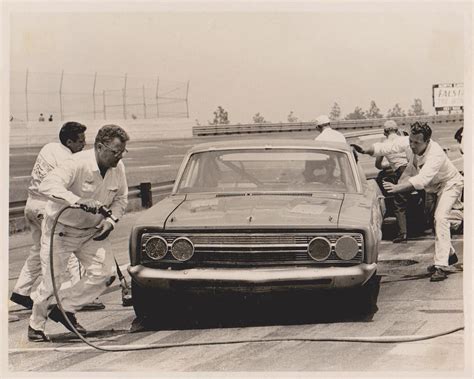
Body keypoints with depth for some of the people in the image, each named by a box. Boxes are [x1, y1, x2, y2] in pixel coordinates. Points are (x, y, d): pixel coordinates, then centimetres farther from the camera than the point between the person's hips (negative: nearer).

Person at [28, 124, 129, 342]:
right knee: (52, 280, -5)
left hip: (92, 231, 6)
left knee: (105, 273, -9)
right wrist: (78, 201, -53)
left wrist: (110, 221, -9)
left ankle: (65, 308, 9)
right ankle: (36, 325, 19)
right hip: (60, 227, -6)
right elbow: (47, 185, -42)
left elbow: (121, 199, 9)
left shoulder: (118, 168, -8)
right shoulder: (78, 165, -28)